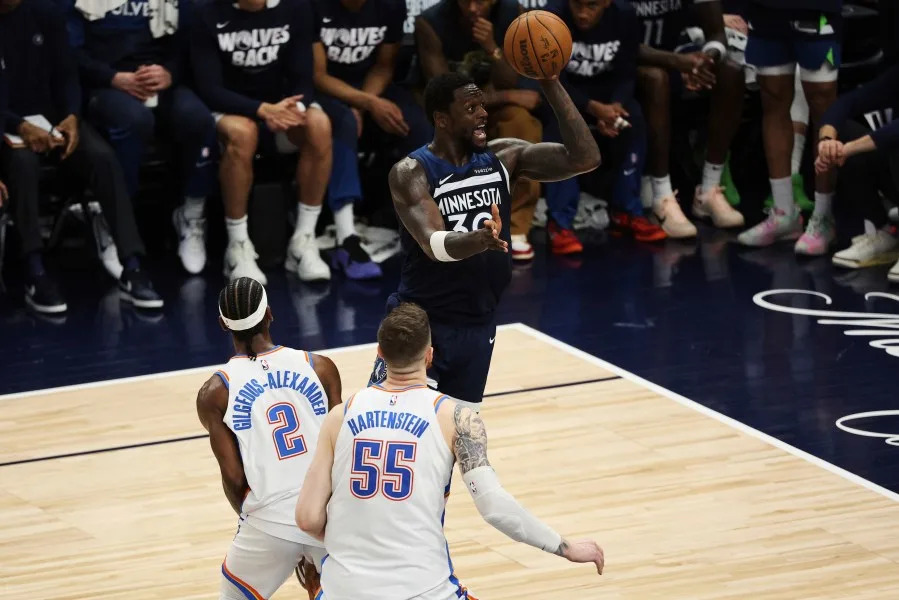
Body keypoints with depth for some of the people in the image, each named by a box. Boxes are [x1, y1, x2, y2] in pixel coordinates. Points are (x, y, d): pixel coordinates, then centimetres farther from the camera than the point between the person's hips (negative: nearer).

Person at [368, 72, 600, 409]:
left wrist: (550, 85, -17)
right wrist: (479, 239, -52)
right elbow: (434, 244, -30)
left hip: (478, 326, 5)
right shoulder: (411, 173, -15)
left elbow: (584, 159, -11)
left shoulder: (503, 158, -2)